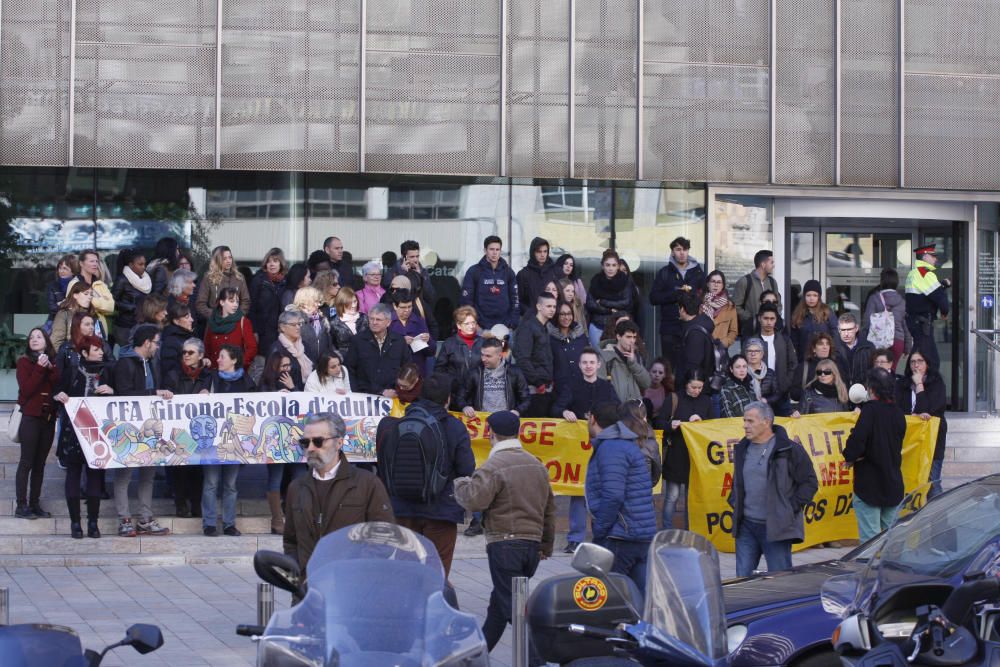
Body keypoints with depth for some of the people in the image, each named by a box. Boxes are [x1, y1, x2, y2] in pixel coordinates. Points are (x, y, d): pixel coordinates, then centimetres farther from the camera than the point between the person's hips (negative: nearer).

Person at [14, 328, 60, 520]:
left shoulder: (53, 363, 13)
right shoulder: (24, 362, 1)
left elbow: (59, 386, 0)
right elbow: (26, 389, -12)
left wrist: (51, 369, -10)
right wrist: (40, 368, -16)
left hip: (48, 417, 5)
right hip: (31, 416, -5)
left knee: (40, 463, 7)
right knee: (27, 462, -7)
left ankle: (35, 504, 10)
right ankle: (21, 506, -7)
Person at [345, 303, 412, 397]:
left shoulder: (399, 341, 9)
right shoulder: (358, 340, 6)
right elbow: (349, 370, 5)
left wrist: (397, 391, -2)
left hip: (392, 395, 1)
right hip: (364, 395, -1)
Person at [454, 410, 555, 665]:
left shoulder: (494, 466, -12)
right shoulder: (536, 465, 14)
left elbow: (475, 500, -22)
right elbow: (549, 508, 19)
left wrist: (460, 484, -1)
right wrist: (546, 545, 28)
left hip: (505, 545, -8)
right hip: (532, 545, 8)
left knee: (514, 607, -7)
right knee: (498, 603, 20)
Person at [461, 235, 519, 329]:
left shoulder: (508, 272, 8)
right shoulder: (474, 272, 0)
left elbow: (514, 298, 9)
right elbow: (466, 300, -2)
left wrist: (513, 324, 0)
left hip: (504, 325, 2)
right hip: (481, 326, -2)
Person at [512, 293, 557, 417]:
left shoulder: (545, 328, 17)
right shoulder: (527, 327, -10)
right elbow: (522, 359, -17)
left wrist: (551, 380, 12)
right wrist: (537, 381, -17)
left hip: (547, 388, 9)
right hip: (534, 389, -9)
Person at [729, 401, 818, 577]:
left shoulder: (789, 450, -8)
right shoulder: (742, 449, 11)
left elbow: (810, 483, -4)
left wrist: (790, 509, -9)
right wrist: (734, 502, 12)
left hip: (776, 528, -6)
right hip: (746, 526, 6)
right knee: (742, 578, 5)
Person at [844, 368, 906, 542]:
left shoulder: (870, 410, -14)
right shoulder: (897, 413, 7)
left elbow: (858, 440, -23)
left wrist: (850, 457, -2)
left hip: (869, 484, -7)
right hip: (893, 485, 7)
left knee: (869, 536, -6)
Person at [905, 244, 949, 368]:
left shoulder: (913, 273, 18)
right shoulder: (926, 274, -14)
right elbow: (939, 296, -17)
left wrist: (944, 284, 9)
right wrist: (944, 312, 0)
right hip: (922, 323, -10)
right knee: (931, 362, -11)